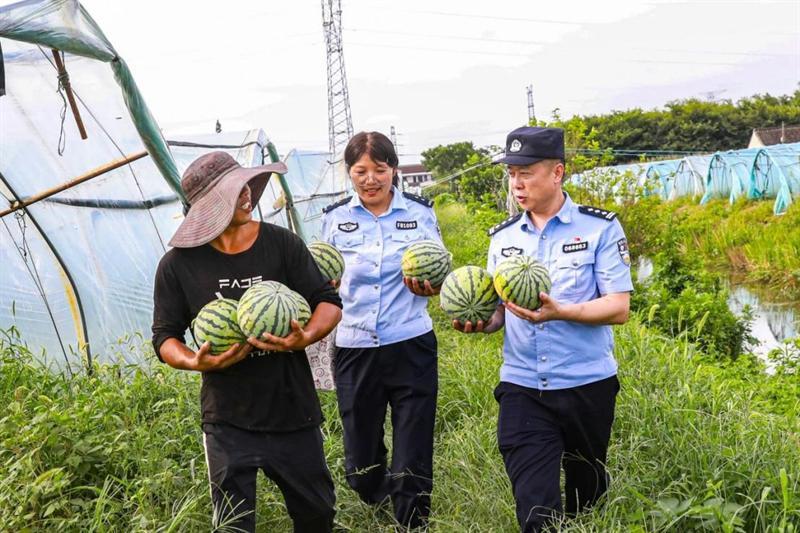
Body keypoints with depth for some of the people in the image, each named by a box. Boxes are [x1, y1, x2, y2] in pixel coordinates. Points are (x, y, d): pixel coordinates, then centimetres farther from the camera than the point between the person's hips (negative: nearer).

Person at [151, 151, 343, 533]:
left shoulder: (281, 243, -4)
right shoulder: (179, 264, -5)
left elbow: (328, 302, 0)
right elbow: (165, 336, 3)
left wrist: (305, 338, -20)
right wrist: (195, 361, -19)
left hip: (294, 411, 2)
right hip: (228, 421, -1)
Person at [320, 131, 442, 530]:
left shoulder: (420, 213, 2)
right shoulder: (335, 217, 4)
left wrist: (428, 286, -16)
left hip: (411, 347, -1)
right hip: (354, 348, 2)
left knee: (413, 463, -1)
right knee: (360, 465, 13)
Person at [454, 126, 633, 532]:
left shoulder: (600, 227, -7)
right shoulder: (503, 237, 7)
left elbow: (619, 307, -12)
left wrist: (560, 311, -28)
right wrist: (481, 322, -12)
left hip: (587, 385, -2)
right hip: (521, 388, 2)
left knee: (587, 499, 19)